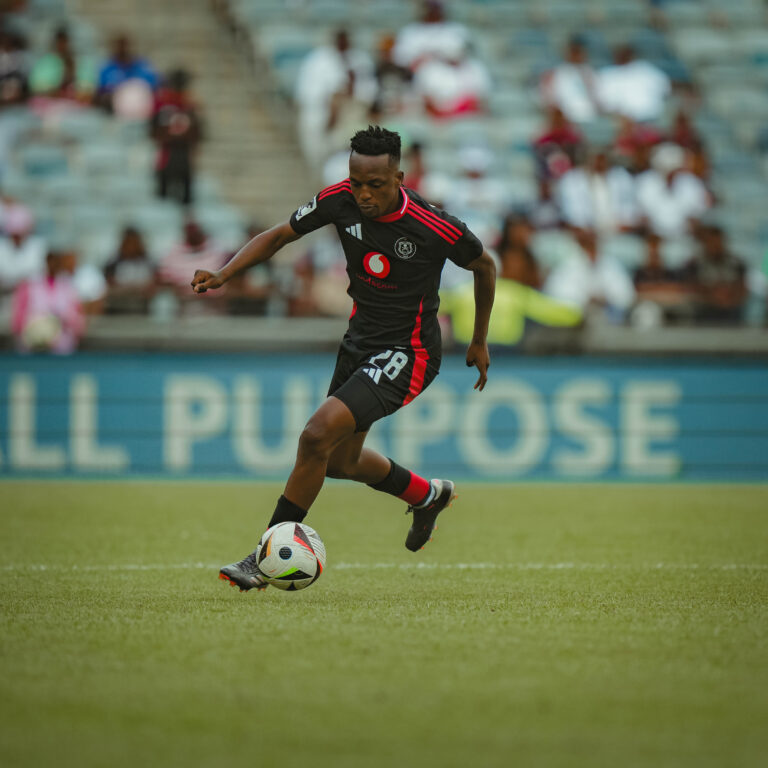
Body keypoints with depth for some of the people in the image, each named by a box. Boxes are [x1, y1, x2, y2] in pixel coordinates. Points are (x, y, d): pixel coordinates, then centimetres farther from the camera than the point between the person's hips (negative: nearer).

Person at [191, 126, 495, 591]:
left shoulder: (434, 227, -23)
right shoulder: (341, 201, -12)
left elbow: (485, 266, -4)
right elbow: (280, 235, 1)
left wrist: (480, 343, 7)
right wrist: (224, 274, -15)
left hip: (407, 354, -7)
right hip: (360, 339, 7)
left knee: (318, 436, -22)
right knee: (340, 460, 20)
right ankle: (428, 496, 48)